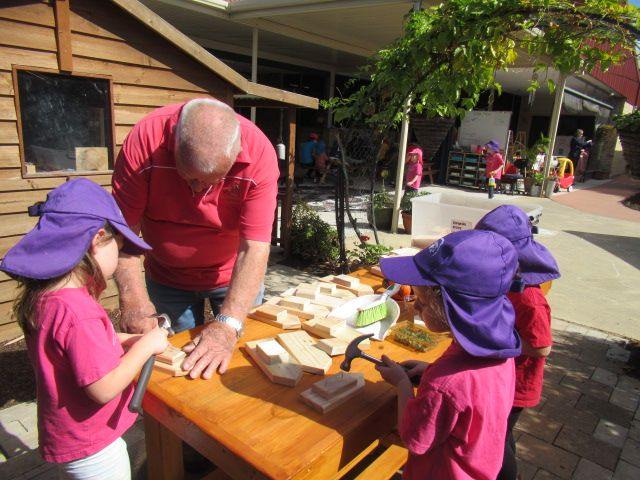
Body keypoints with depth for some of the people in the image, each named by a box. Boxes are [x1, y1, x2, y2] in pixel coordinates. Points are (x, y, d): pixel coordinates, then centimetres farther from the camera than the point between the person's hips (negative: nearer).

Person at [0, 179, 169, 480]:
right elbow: (104, 389, -30)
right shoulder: (77, 311, -33)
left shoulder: (42, 297, -4)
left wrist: (130, 340, 1)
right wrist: (145, 346, -20)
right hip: (94, 451, -8)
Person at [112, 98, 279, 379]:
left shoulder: (259, 153, -29)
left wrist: (228, 325, -38)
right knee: (176, 362, 11)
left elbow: (254, 247, -31)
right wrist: (133, 298, -33)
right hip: (167, 277, 1)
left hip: (234, 275, 0)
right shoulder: (145, 140, -26)